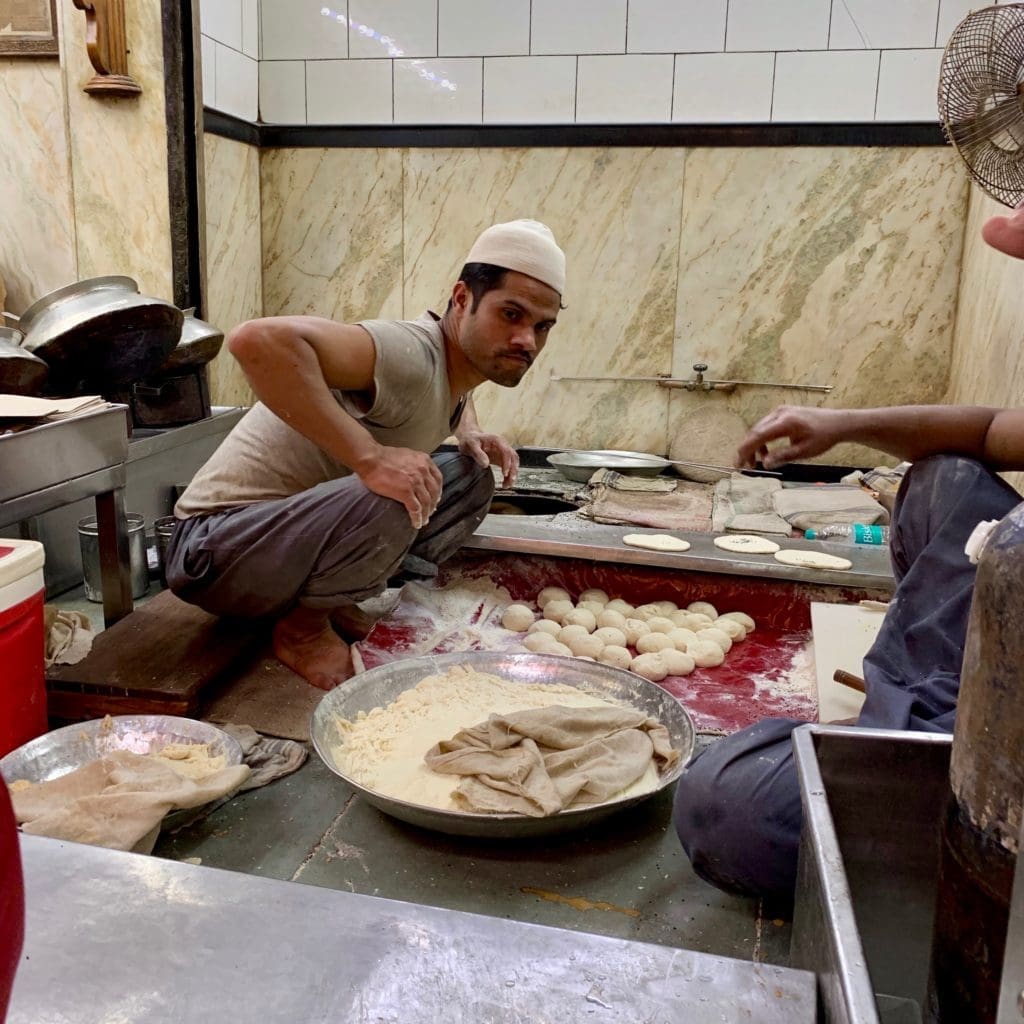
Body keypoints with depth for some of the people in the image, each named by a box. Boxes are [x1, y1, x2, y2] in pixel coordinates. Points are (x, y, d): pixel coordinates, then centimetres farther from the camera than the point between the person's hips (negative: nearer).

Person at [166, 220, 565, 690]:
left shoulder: (457, 362, 3)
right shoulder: (412, 352, -26)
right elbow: (258, 339, -41)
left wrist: (470, 433, 7)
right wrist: (369, 455, -41)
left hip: (309, 526, 9)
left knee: (471, 480, 3)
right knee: (392, 503, -36)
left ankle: (334, 601, 5)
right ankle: (302, 627, -7)